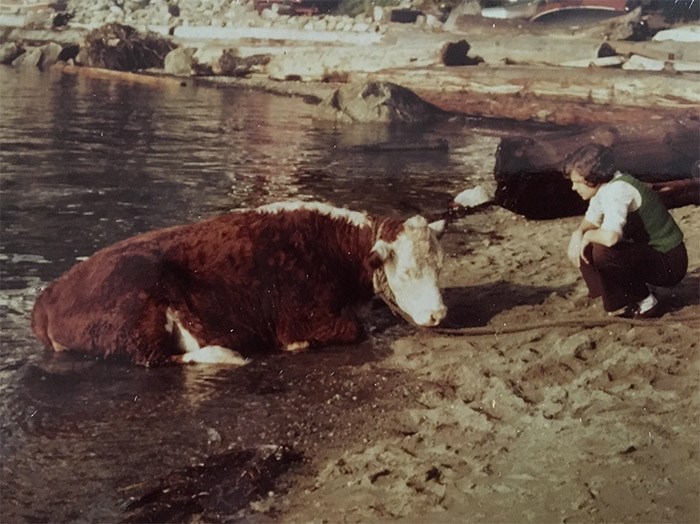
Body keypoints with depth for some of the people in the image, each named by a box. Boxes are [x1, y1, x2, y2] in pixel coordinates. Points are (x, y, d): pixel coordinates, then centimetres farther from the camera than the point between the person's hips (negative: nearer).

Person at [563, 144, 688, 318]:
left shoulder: (618, 190, -25)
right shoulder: (603, 187, 2)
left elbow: (610, 237, -40)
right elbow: (590, 222, 17)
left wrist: (589, 235, -18)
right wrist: (578, 234, -7)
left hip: (669, 264, -9)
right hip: (648, 252, 9)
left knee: (602, 253, -29)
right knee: (585, 248, 4)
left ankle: (646, 303, -8)